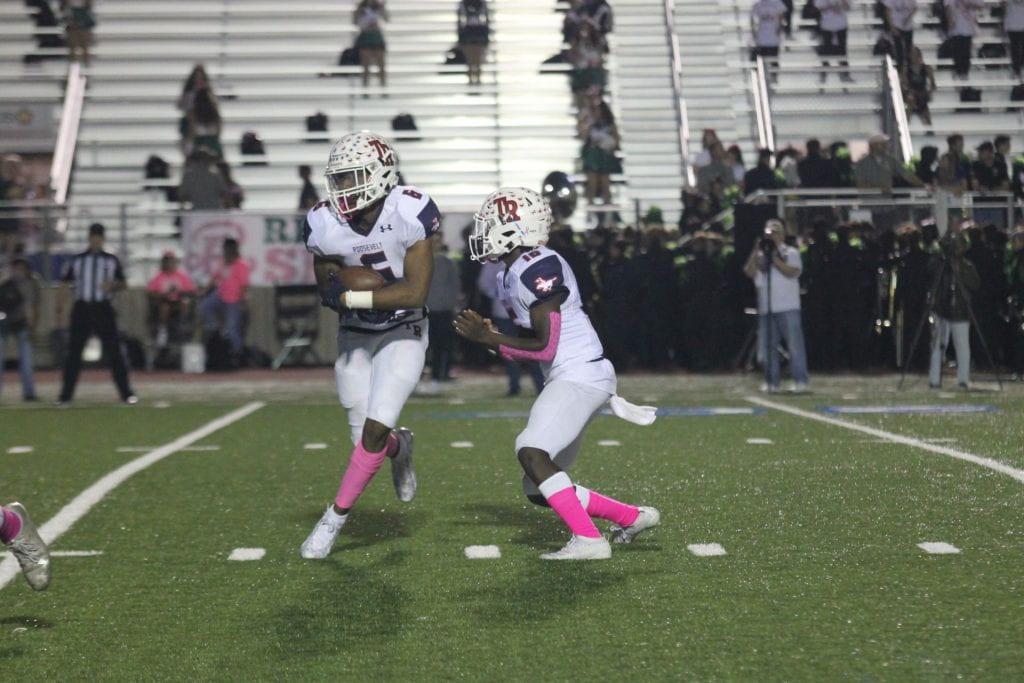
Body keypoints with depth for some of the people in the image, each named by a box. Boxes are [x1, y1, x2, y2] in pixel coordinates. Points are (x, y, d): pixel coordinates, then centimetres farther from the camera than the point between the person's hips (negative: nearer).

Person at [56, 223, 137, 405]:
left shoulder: (111, 260, 9)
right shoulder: (77, 260, 10)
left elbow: (122, 284, 11)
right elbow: (65, 285, 10)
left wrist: (112, 286, -11)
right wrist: (60, 308, -1)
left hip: (104, 309, -1)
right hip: (82, 308, 1)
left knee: (114, 351, -4)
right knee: (73, 351, 2)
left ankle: (126, 393, -1)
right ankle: (66, 395, 8)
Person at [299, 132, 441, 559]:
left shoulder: (411, 212, -23)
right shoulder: (324, 225, -16)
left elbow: (416, 292, -24)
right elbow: (328, 290, -1)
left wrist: (350, 297, -27)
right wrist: (382, 295, -20)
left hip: (404, 335, -3)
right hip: (355, 337, 3)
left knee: (376, 428, -14)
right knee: (365, 438, 3)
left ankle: (336, 516, 5)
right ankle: (400, 448, 41)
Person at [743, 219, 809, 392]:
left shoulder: (791, 253, 5)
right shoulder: (759, 256, 16)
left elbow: (792, 271, -11)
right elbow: (750, 272, 1)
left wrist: (774, 258, -10)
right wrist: (756, 252, -4)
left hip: (788, 307, -4)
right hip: (765, 308, 4)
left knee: (795, 344, -7)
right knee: (768, 346, 5)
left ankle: (800, 381, -4)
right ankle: (772, 382, 11)